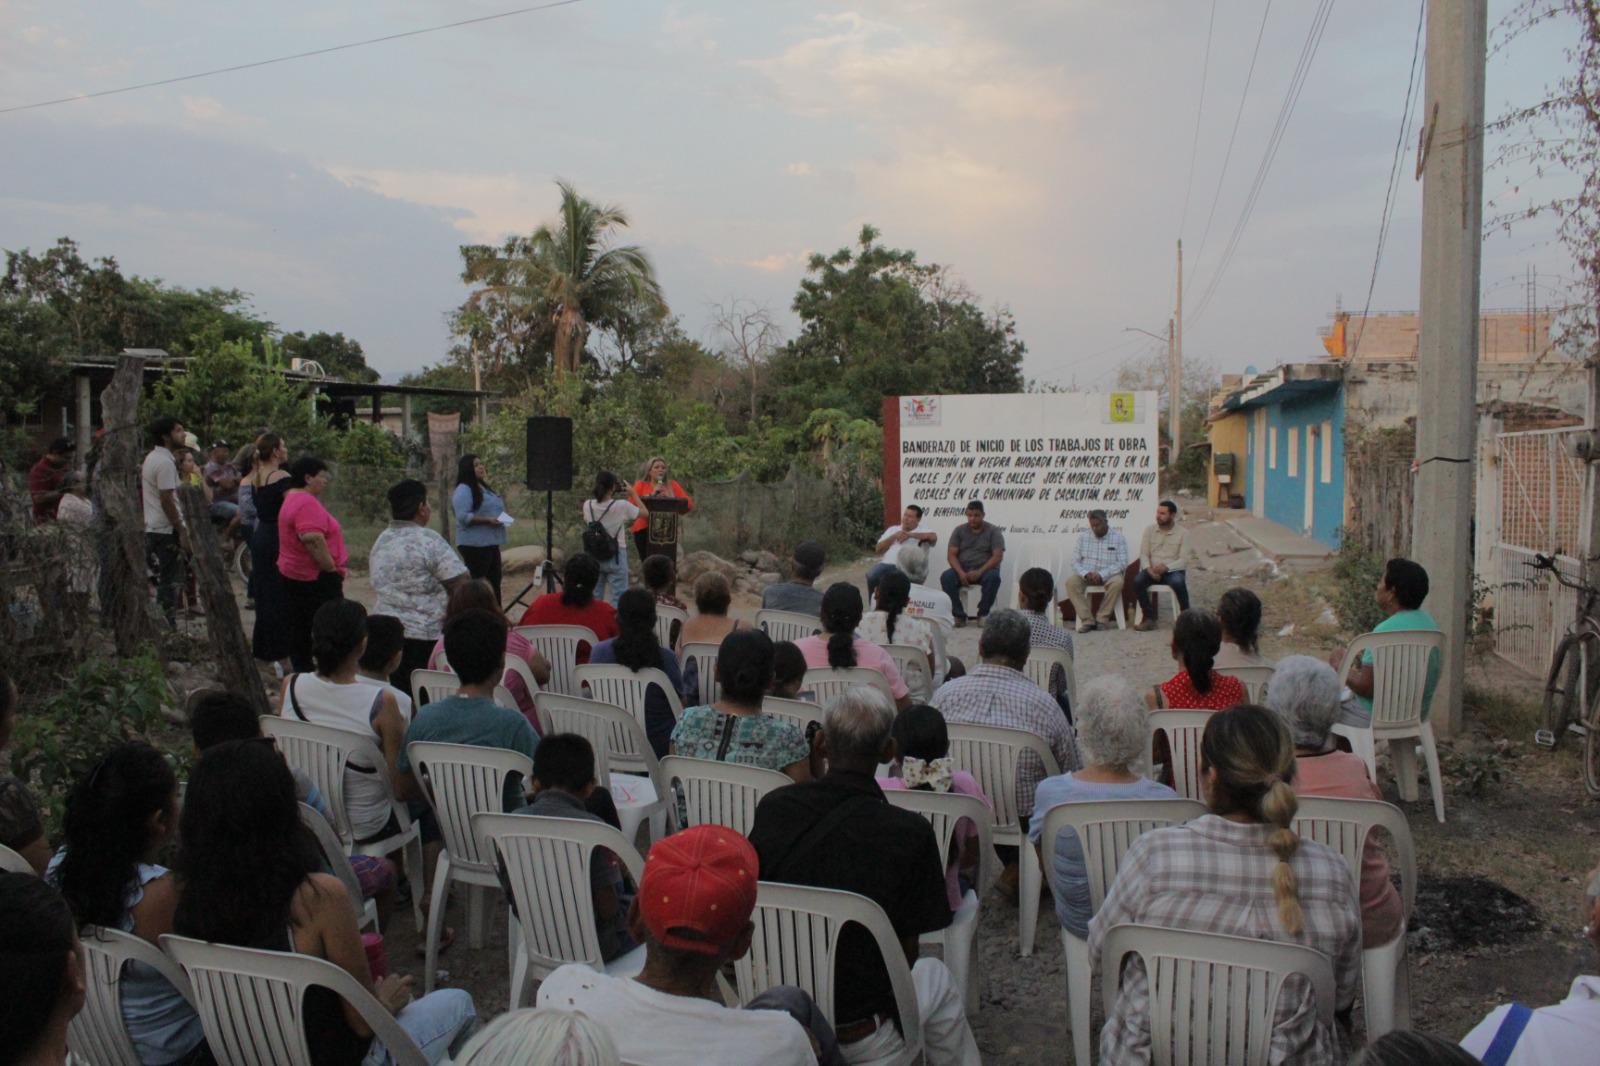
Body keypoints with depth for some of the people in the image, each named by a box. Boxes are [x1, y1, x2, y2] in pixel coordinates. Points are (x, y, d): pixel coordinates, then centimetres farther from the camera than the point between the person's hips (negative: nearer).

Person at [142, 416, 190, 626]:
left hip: (152, 528, 10)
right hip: (166, 530, -10)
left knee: (164, 580, 16)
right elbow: (167, 500, -21)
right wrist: (182, 532, -19)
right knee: (170, 583, -5)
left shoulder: (151, 458, 15)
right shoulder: (165, 462, -17)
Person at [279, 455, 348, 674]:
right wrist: (332, 568, -20)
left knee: (300, 628, 15)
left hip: (293, 575, 11)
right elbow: (313, 540, -29)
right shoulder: (307, 503, -20)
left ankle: (302, 672, 22)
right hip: (316, 577, -11)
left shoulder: (292, 499, 15)